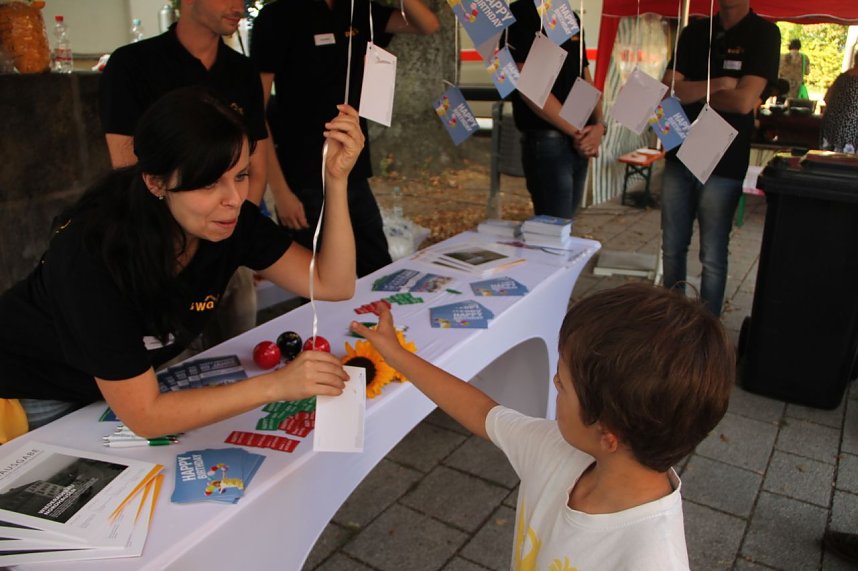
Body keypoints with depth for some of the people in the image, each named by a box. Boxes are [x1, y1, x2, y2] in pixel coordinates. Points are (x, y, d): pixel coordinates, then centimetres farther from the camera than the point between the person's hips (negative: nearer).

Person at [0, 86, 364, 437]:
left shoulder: (228, 218, -23)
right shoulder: (95, 252, -38)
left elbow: (333, 285, -22)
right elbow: (144, 416, -34)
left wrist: (336, 180, -33)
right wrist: (275, 385, -42)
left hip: (134, 380, 4)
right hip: (31, 396, -4)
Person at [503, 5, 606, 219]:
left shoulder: (572, 19, 15)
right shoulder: (522, 14, -7)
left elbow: (586, 81, 15)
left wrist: (599, 125, -4)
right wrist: (576, 132, -14)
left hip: (580, 144, 7)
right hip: (547, 143, -7)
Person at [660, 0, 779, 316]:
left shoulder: (763, 33, -4)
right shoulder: (695, 31, 10)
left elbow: (744, 101, -17)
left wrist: (691, 92, -4)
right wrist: (716, 85, -14)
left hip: (724, 164, -4)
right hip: (679, 156, 4)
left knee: (712, 258, 3)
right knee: (672, 248, 11)